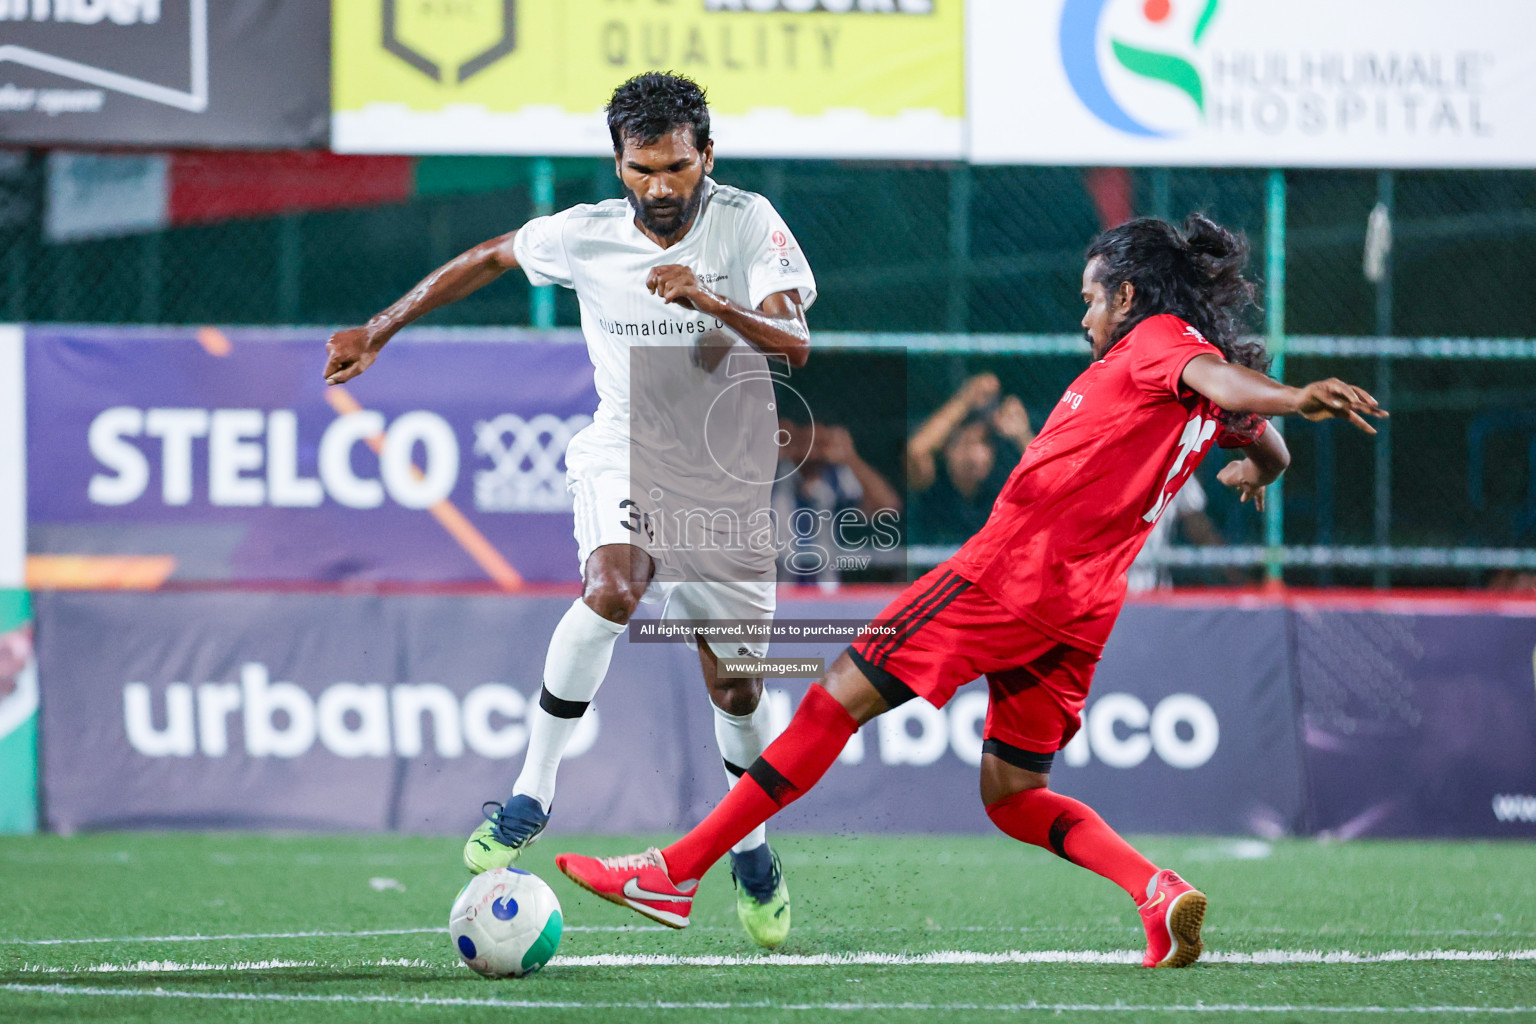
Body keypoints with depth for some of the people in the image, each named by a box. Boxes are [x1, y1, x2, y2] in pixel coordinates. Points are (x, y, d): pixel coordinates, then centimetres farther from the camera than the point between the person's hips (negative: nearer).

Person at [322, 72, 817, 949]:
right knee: (612, 590, -33)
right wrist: (378, 332, 9)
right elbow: (488, 260, 9)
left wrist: (715, 304, -38)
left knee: (736, 690, 6)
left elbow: (796, 347, -21)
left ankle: (753, 846, 33)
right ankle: (533, 790, -24)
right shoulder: (585, 236, -7)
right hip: (625, 457, -1)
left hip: (728, 483, 1)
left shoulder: (749, 224, -12)